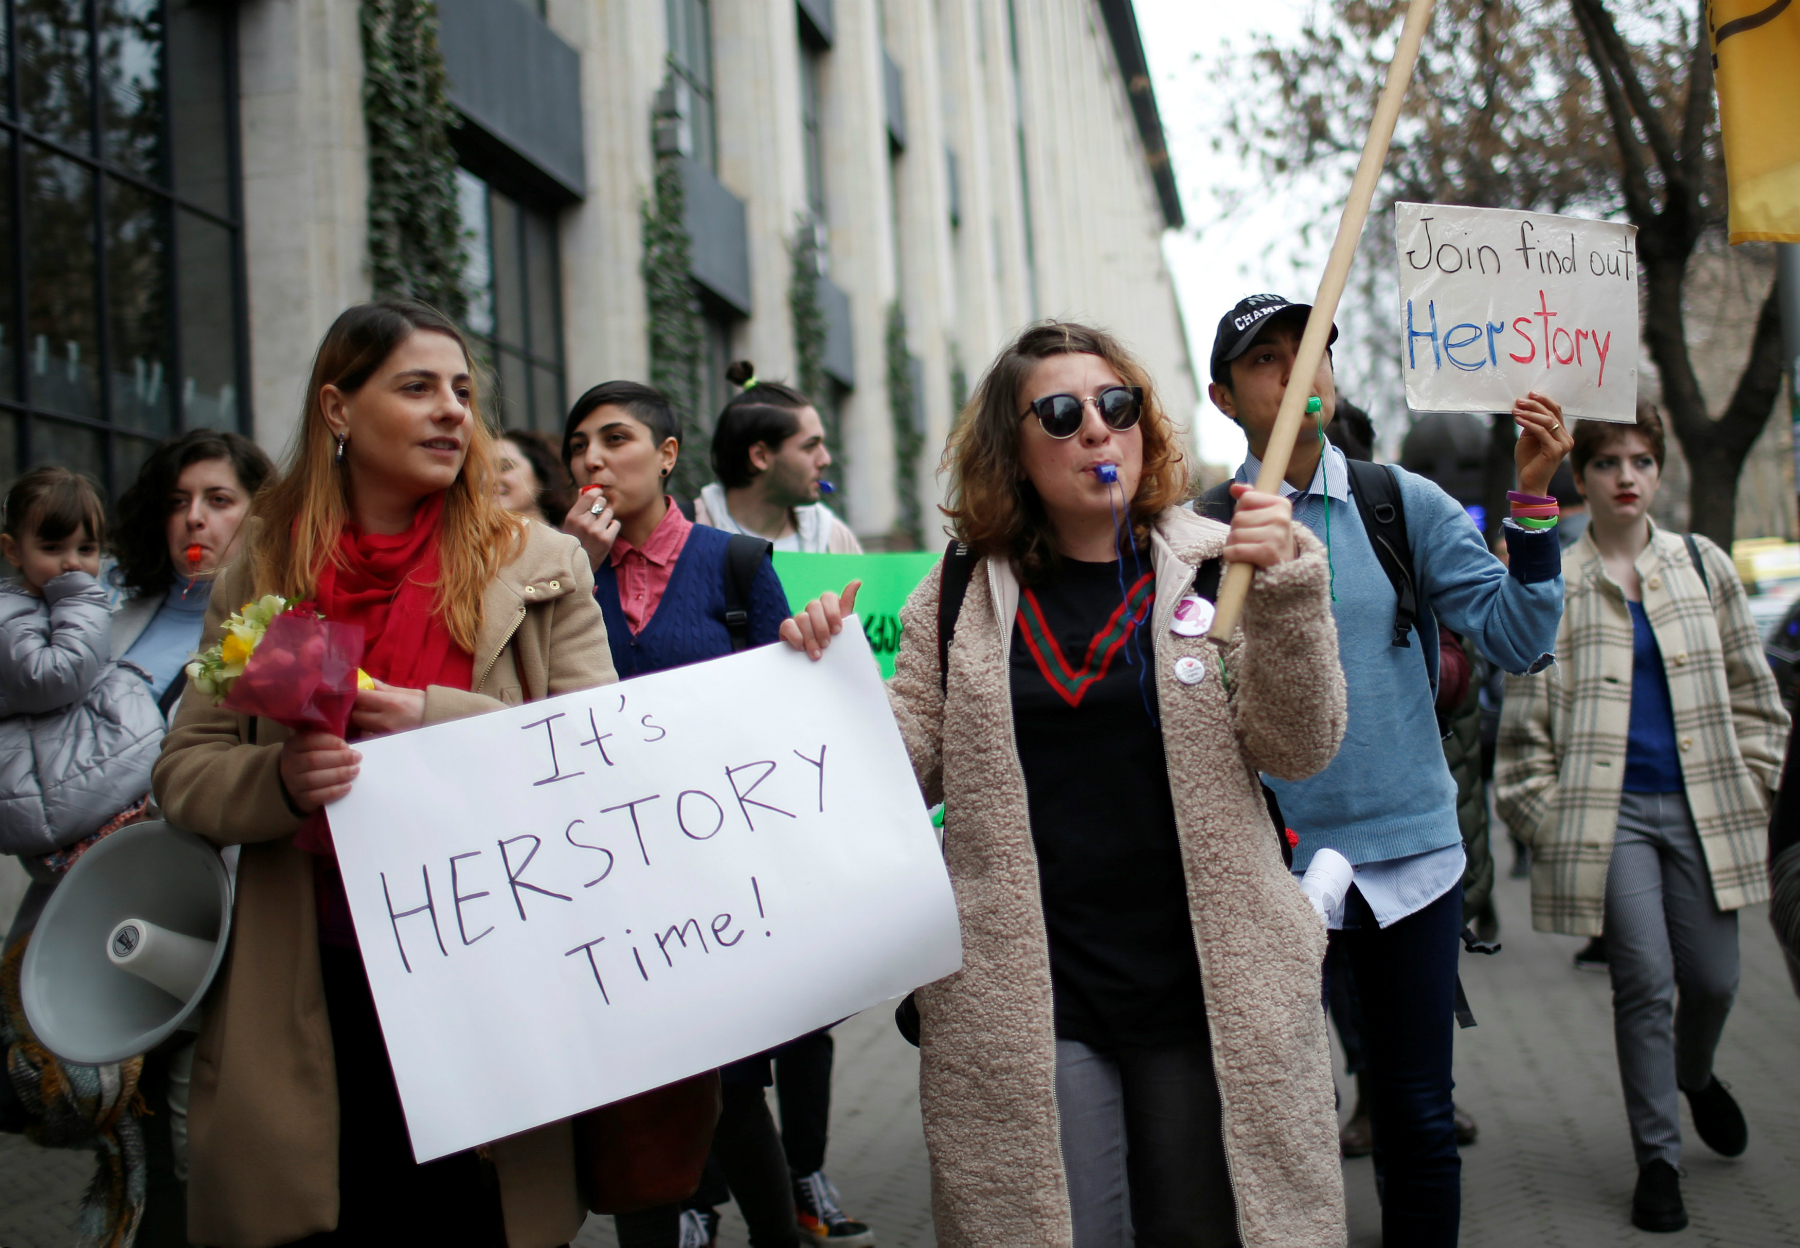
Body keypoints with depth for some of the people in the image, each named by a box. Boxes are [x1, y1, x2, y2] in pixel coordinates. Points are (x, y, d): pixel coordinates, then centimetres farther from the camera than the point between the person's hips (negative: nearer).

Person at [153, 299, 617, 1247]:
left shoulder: (539, 567, 3)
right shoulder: (261, 573, 7)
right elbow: (184, 768, 5)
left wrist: (437, 718, -15)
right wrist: (280, 780, -16)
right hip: (313, 988, 1)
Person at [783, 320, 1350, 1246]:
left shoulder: (1214, 565, 0)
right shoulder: (960, 595, 4)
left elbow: (1298, 749, -5)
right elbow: (909, 769, 5)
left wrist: (1287, 592, -18)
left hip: (1206, 986, 0)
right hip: (1024, 1001, 0)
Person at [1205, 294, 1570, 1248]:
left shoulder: (1407, 506, 2)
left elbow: (1516, 641, -4)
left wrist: (1532, 502, -13)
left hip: (1411, 851, 2)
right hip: (1268, 860, -1)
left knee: (1417, 1115, 11)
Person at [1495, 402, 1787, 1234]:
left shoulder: (1704, 565, 10)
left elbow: (1751, 689, 15)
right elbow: (1526, 713, 2)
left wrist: (1751, 782, 8)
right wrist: (1542, 813, -3)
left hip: (1700, 806, 3)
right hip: (1609, 812, -3)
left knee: (1713, 977, 6)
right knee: (1644, 982, -6)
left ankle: (1695, 1074, 40)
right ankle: (1657, 1158, 9)